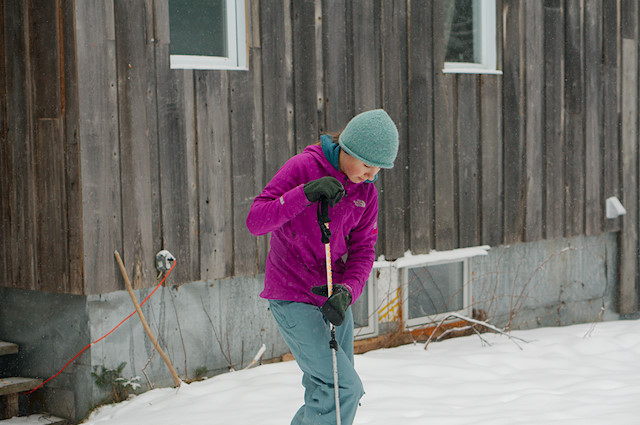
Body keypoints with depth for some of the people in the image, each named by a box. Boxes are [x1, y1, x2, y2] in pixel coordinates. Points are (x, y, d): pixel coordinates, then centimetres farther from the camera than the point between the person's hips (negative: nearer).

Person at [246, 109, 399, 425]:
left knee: (332, 392, 14)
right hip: (293, 300, -7)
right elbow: (255, 221, -19)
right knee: (343, 388, -14)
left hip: (334, 299, 7)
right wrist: (305, 193, -32)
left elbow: (363, 250, 1)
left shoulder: (366, 192, 4)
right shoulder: (302, 167, -14)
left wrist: (347, 291, -18)